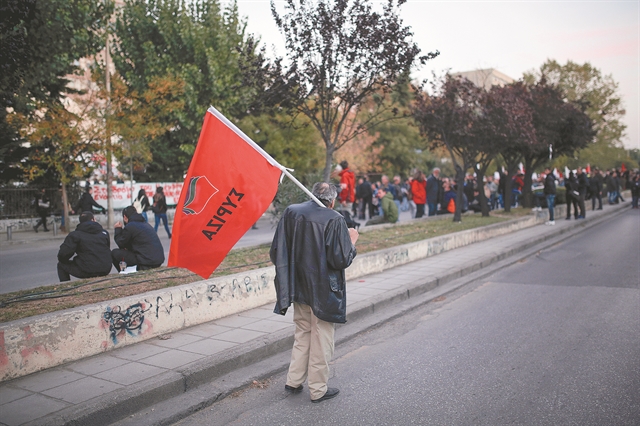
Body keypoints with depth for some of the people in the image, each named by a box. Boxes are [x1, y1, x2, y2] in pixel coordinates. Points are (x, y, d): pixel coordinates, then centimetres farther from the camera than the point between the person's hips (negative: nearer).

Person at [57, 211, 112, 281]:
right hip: (106, 270, 5)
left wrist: (62, 260, 14)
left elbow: (63, 254, -9)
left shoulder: (75, 234, -3)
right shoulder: (104, 233, 11)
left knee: (61, 265, 17)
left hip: (87, 272, -5)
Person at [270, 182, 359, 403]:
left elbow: (276, 252, 0)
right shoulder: (334, 219, -17)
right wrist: (351, 242, 1)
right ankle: (318, 389, 20)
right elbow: (342, 260, -17)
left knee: (302, 335, 22)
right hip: (324, 291, -5)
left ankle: (293, 381, 27)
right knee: (321, 340, 9)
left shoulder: (290, 212, -3)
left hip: (298, 289, 5)